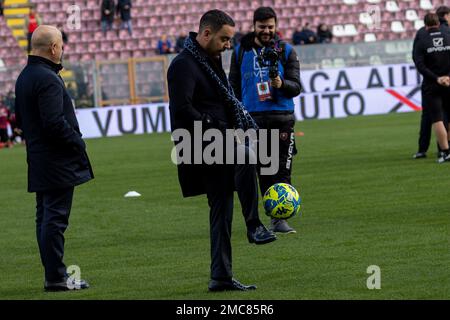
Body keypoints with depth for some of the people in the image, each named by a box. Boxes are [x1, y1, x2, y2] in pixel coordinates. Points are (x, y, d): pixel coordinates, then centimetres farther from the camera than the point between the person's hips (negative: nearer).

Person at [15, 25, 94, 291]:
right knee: (55, 218, -7)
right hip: (58, 160, -10)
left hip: (38, 160, 10)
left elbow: (20, 119, 20)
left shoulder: (24, 77, 13)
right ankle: (56, 277, -4)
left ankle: (54, 274, 18)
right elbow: (54, 122, -23)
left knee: (45, 217, 12)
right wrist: (78, 142, -11)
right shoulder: (48, 79, -18)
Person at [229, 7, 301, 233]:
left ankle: (279, 219, -4)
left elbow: (296, 87, 3)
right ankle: (275, 216, 6)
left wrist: (282, 84, -19)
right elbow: (234, 87, 15)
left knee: (282, 171, -6)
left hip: (281, 118, -1)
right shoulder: (240, 52, 10)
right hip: (252, 119, 1)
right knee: (263, 172, -1)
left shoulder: (286, 51, 7)